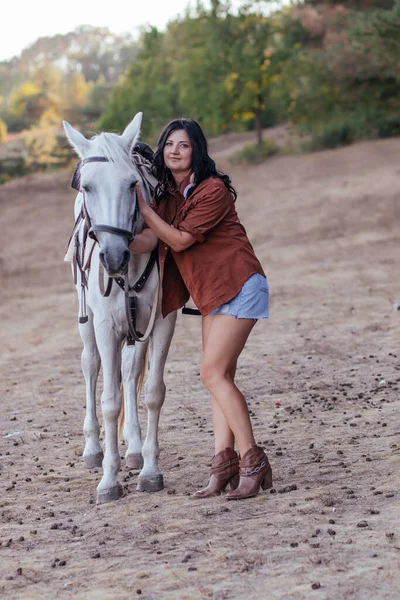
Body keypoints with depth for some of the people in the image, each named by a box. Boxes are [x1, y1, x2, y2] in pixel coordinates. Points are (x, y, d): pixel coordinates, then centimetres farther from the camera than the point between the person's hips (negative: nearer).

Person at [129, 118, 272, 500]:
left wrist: (143, 207, -16)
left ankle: (253, 462, -10)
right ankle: (224, 464, 2)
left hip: (238, 288, -9)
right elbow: (148, 241, -4)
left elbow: (180, 239, -17)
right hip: (211, 295, 9)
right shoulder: (166, 196, 10)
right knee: (220, 376, 4)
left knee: (213, 373, -14)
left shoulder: (213, 190, -14)